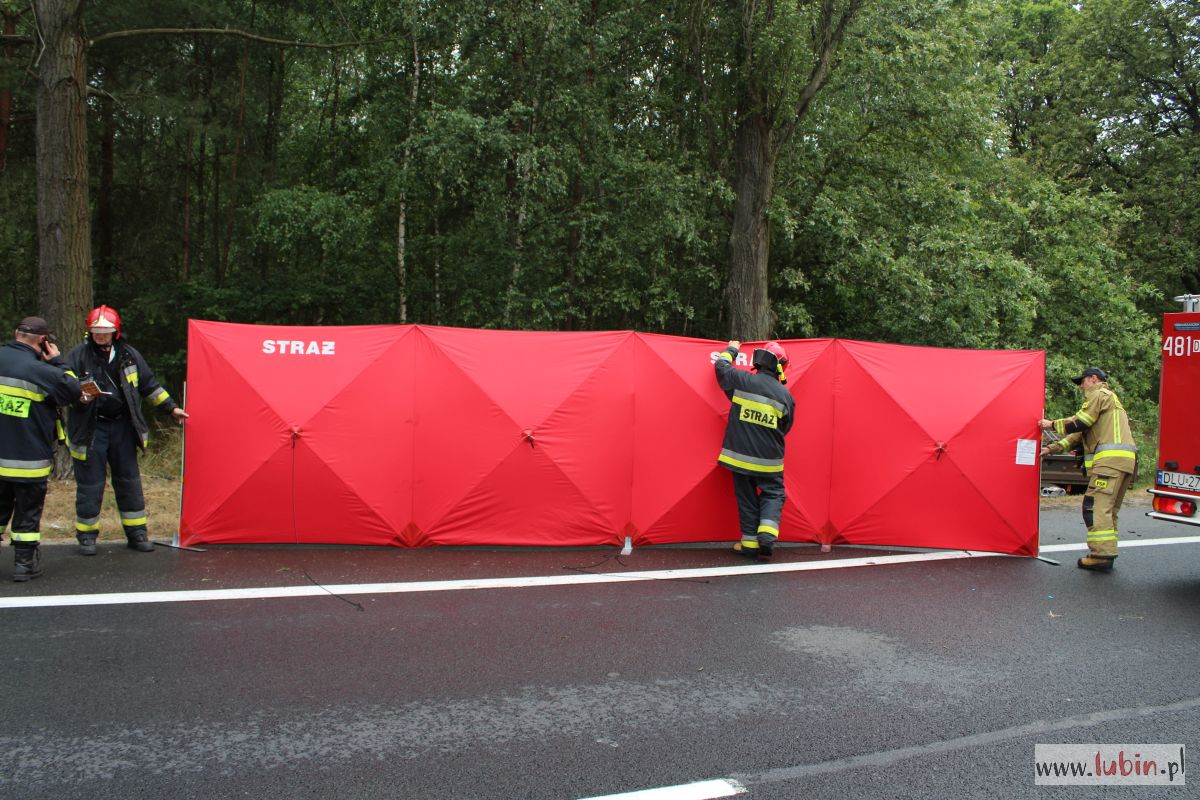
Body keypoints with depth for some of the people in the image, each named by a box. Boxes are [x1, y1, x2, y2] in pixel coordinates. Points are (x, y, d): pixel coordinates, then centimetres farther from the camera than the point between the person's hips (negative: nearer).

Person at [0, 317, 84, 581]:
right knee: (28, 511, 7)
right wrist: (57, 362, -1)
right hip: (29, 459, -5)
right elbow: (73, 391, -6)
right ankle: (24, 563, 13)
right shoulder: (41, 371, -18)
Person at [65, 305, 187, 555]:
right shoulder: (78, 355, -4)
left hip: (122, 427, 3)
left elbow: (149, 385, 15)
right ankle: (86, 536, 16)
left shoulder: (129, 356, 7)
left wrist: (171, 408, 14)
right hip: (90, 429, -3)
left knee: (129, 481, 9)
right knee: (89, 485, 2)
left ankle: (136, 533, 18)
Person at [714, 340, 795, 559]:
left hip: (740, 455, 1)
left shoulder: (741, 381, -8)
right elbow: (785, 428, 8)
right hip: (769, 460, -1)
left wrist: (731, 350, 29)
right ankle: (767, 533, -7)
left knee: (746, 497, 12)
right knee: (772, 494, 14)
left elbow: (721, 366, 11)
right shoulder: (785, 395, -4)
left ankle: (750, 543, 13)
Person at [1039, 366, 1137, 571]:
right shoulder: (1111, 399, 32)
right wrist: (1053, 448, 24)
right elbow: (1083, 433, 29)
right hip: (1124, 462, 10)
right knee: (1108, 509, 13)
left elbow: (1079, 423, -9)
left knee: (1095, 506, -13)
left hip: (1110, 459, -10)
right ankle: (1106, 554, 14)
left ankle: (1101, 555, -18)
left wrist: (1053, 424, 6)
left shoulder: (1100, 394, 2)